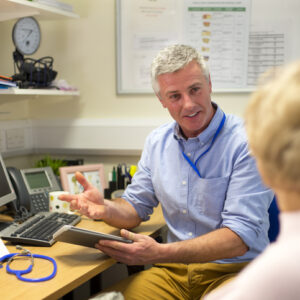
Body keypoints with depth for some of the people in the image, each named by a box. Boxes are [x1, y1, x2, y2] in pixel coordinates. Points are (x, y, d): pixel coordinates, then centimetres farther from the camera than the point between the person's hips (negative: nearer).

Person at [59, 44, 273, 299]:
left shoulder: (247, 143, -14)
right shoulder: (157, 141, 7)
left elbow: (240, 236, -19)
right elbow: (136, 208, 12)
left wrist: (160, 253, -29)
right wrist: (107, 209, -12)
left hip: (235, 269, -3)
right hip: (174, 271, 4)